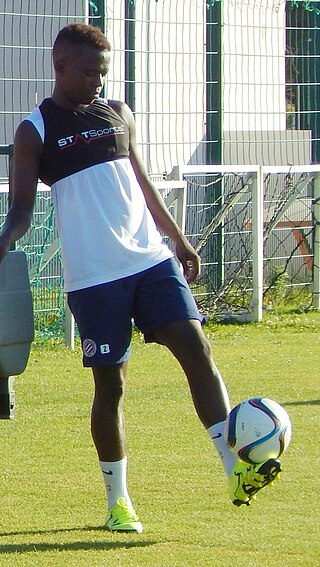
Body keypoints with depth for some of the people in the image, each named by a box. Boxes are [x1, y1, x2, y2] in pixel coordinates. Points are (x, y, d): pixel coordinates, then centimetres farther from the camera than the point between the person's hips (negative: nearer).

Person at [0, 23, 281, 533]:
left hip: (151, 260, 4)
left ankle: (236, 471, -14)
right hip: (94, 276, -4)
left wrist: (179, 239, 25)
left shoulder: (118, 115, 13)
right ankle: (117, 500, 12)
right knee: (110, 383, 0)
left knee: (196, 348, -10)